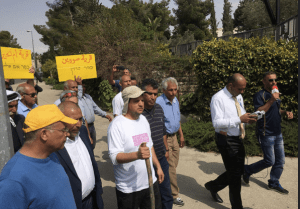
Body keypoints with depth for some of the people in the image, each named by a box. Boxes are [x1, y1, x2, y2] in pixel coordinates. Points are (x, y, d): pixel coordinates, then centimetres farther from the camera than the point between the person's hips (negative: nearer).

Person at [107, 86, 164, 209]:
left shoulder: (143, 119, 7)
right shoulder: (117, 125, -17)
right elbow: (115, 157, -23)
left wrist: (158, 167, 16)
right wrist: (137, 155, -38)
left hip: (150, 182, 6)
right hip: (128, 189, -6)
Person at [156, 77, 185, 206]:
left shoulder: (175, 100, 7)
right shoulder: (158, 103, -20)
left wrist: (181, 135, 18)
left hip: (173, 136, 8)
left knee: (174, 164, 16)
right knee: (170, 167, 0)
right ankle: (174, 195, 17)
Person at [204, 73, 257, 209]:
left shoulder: (238, 97, 9)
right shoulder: (218, 98, -17)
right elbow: (217, 123, -24)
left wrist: (248, 119, -6)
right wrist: (239, 119, -30)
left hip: (238, 139, 8)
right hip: (226, 140, -8)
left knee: (239, 171, 18)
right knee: (235, 174, 3)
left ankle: (213, 186, 39)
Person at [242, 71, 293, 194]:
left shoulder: (275, 94, 13)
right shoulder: (260, 95, -14)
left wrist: (285, 112, 4)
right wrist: (271, 100, -30)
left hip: (277, 133, 8)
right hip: (266, 134, -8)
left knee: (280, 161, 13)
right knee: (269, 161, -2)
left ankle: (274, 183, 29)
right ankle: (247, 170, 19)